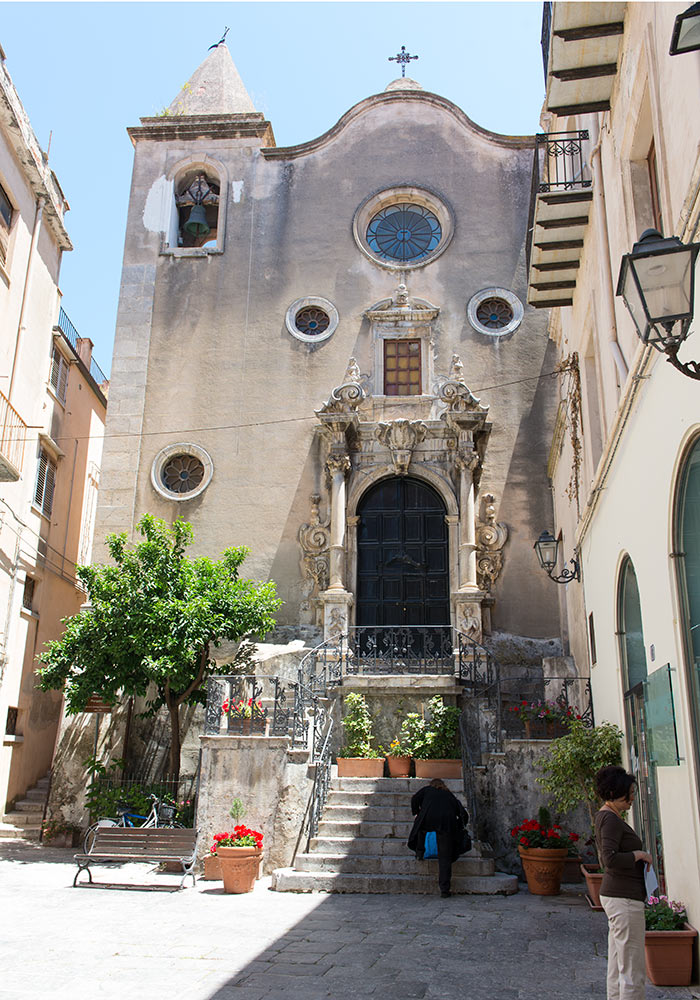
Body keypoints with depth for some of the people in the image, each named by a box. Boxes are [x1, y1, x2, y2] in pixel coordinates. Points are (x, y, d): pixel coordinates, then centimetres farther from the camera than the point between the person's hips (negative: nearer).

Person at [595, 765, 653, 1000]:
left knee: (617, 969, 15)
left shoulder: (606, 817, 14)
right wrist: (639, 854, -14)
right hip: (624, 899, -10)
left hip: (615, 897, 10)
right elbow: (610, 859, -27)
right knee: (632, 973, -5)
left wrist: (639, 857, 11)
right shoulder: (611, 819, -17)